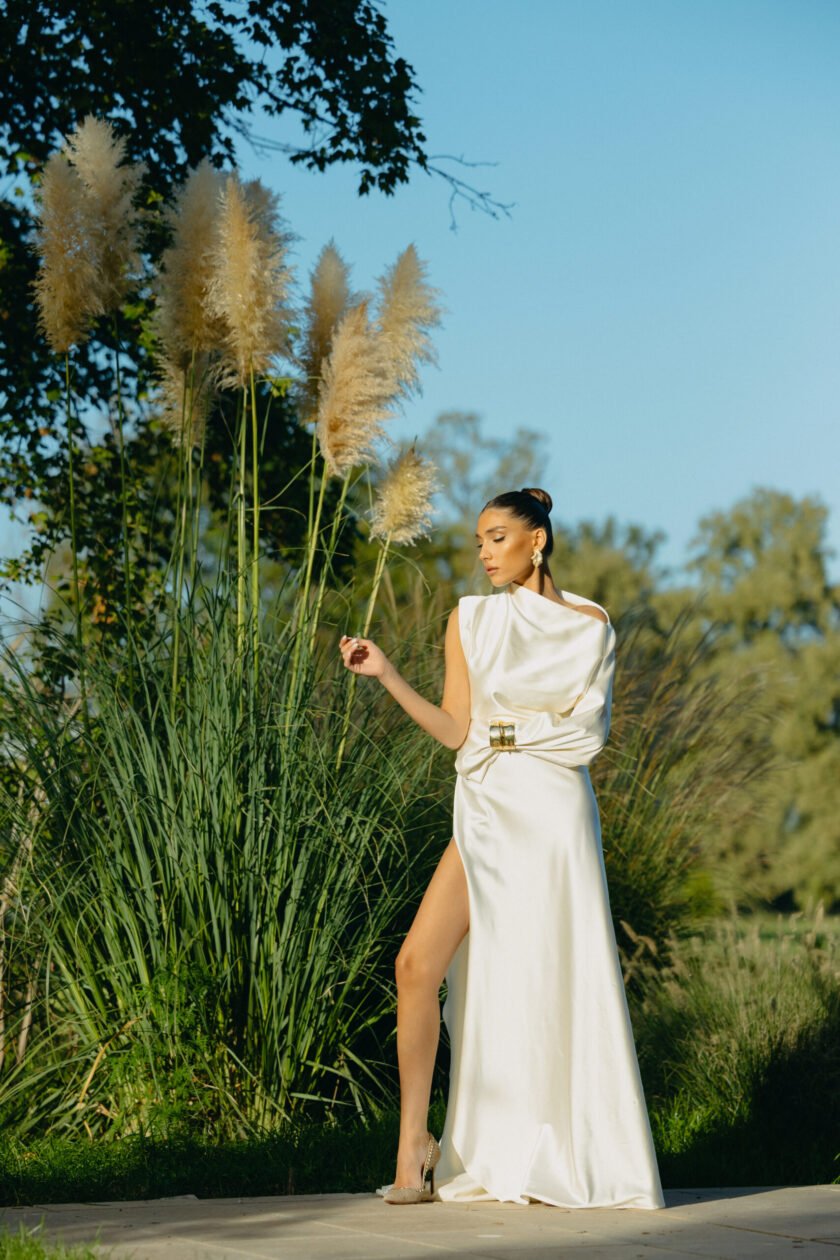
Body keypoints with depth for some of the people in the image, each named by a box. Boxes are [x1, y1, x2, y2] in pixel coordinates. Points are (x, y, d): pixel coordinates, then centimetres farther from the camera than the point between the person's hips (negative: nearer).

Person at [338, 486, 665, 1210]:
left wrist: (511, 731, -4)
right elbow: (455, 730, 5)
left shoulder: (590, 626, 6)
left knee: (553, 983, -2)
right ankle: (416, 1146, -3)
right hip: (484, 815, 2)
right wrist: (387, 674, -2)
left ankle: (574, 1160, 10)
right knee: (419, 963, -11)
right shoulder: (471, 619, 10)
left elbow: (589, 733, 4)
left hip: (551, 814, -2)